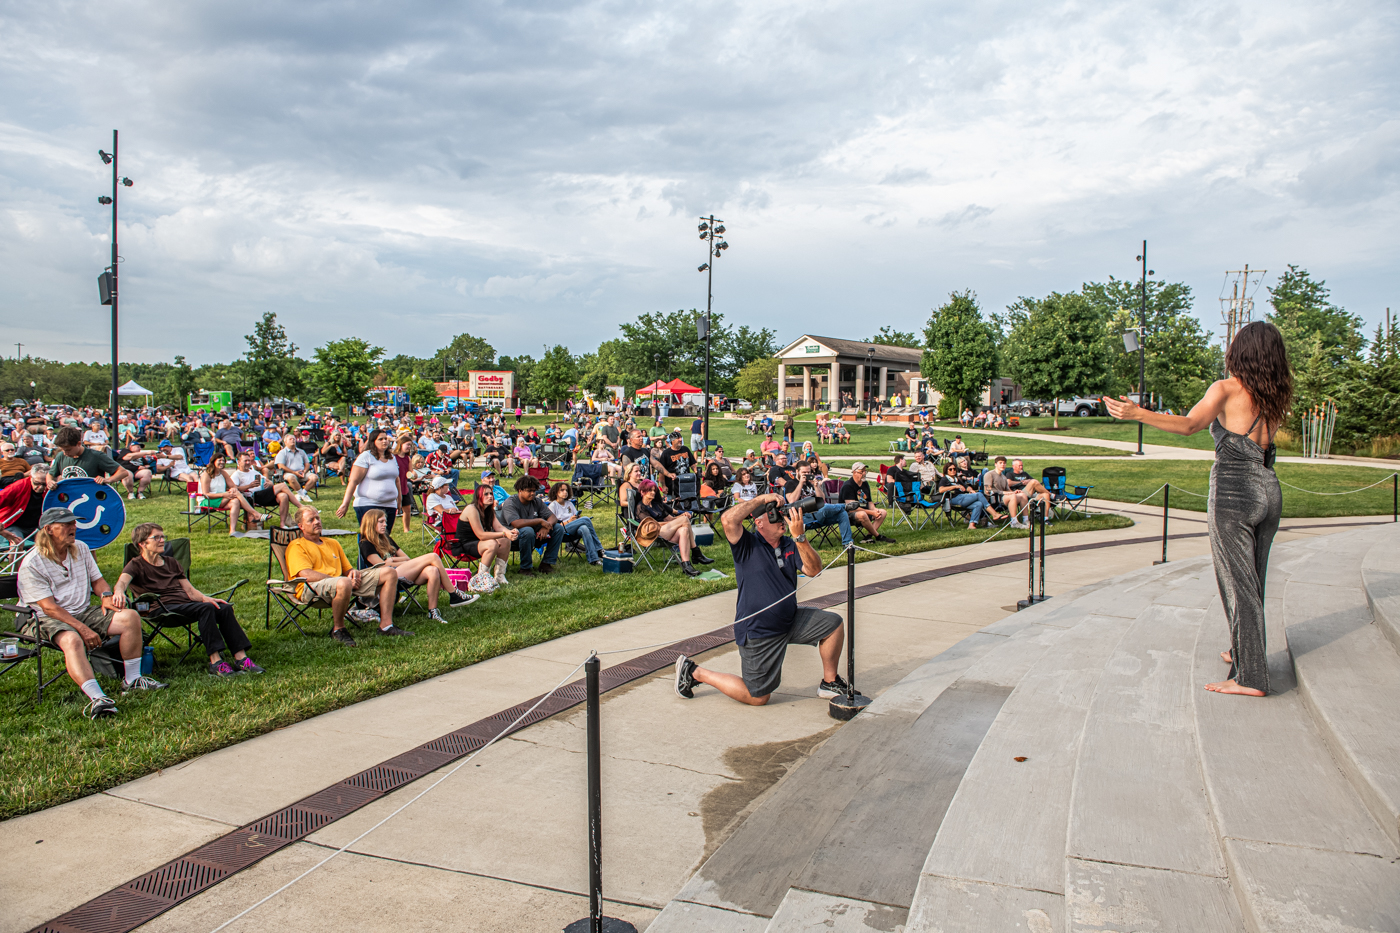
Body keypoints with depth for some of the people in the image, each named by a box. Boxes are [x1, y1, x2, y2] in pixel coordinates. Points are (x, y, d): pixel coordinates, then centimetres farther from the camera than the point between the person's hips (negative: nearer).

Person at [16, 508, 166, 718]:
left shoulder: (80, 549, 9)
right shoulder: (31, 564, -13)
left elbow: (97, 579, 18)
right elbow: (49, 607, -18)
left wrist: (106, 595, -7)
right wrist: (83, 629, -24)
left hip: (83, 612, 7)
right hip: (48, 620, -6)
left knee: (130, 617, -14)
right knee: (72, 640, -39)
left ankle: (132, 680, -8)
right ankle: (96, 698, -52)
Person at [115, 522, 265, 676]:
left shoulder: (171, 563, 27)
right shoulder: (136, 565, 9)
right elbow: (122, 581, -15)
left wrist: (205, 598, -5)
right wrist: (119, 592, -40)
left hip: (187, 602, 6)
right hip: (165, 608, -6)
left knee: (225, 608, -20)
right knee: (205, 608, -33)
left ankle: (241, 658, -27)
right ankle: (215, 661, -37)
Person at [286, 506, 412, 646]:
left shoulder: (332, 543, 29)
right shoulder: (296, 546, 5)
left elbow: (347, 569, 29)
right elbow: (307, 574, -12)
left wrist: (354, 572, 2)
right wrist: (343, 580, -18)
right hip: (312, 588, -7)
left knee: (389, 574, -4)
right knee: (344, 583, -43)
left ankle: (386, 625, -9)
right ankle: (338, 629, -18)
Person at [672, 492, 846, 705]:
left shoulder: (790, 545, 3)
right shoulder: (748, 545, -14)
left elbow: (814, 570, -12)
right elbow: (728, 520, -34)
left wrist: (800, 537, -25)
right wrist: (762, 498, -27)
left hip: (790, 621, 6)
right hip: (758, 632, -6)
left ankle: (830, 682, 18)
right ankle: (694, 672, 16)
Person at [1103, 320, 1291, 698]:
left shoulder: (1227, 389, -9)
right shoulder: (1276, 399, 10)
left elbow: (1189, 425, -22)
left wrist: (1137, 413, -28)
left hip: (1234, 492, -7)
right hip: (1269, 490, 7)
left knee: (1238, 584, -2)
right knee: (1252, 580, 20)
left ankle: (1251, 676, 1)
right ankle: (1245, 652, 35)